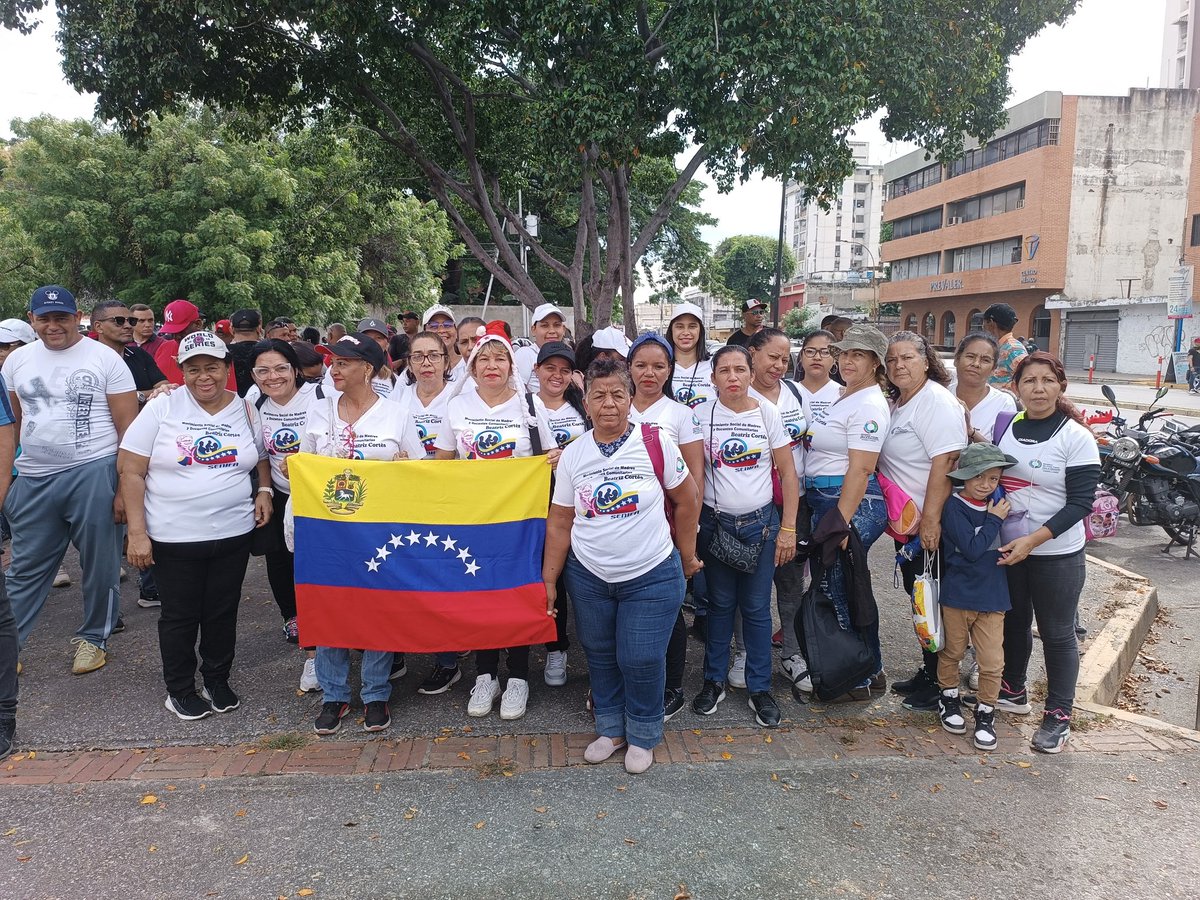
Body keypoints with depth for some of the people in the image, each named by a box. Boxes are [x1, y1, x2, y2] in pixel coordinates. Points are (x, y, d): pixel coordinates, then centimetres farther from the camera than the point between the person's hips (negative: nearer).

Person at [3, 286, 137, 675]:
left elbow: (128, 427, -5)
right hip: (34, 479, 4)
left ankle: (93, 637, 22)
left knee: (100, 565, 6)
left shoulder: (105, 359, -3)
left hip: (94, 474, -3)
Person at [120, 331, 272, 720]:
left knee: (222, 613, 13)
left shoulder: (246, 410, 2)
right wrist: (137, 532, -11)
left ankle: (218, 681, 32)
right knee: (180, 615, 11)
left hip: (233, 532, 2)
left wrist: (264, 490, -3)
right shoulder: (162, 408, -6)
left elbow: (264, 458, 18)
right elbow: (131, 471, -6)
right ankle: (180, 689, 29)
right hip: (175, 537, -2)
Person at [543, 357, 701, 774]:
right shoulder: (573, 454, -2)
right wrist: (548, 580, 2)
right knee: (600, 655, 14)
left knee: (641, 660, 1)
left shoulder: (657, 443, -10)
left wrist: (687, 557, 6)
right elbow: (559, 523, 2)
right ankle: (611, 729, 36)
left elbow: (687, 502, 0)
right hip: (587, 576, 3)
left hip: (652, 577, -3)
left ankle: (642, 736, 26)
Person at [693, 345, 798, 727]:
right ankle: (714, 681, 26)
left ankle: (760, 688, 20)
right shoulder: (703, 416, -3)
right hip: (715, 521, 0)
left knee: (757, 607, 6)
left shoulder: (768, 414, -2)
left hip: (761, 523, 0)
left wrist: (788, 528, -4)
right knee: (720, 604, 11)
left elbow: (788, 473, 0)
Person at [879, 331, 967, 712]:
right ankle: (928, 672, 31)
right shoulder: (898, 403, 12)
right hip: (906, 523, 9)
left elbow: (945, 463, -26)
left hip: (932, 526, -9)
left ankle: (941, 684, 15)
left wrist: (931, 519, -29)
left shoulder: (937, 402, -17)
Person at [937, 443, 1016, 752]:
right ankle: (949, 699, 35)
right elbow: (972, 549, -20)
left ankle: (986, 714, 18)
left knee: (993, 662, 2)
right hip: (958, 595, -4)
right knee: (952, 652, 15)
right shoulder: (954, 507, -13)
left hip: (992, 596, 4)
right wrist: (994, 520, -16)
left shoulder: (997, 504, 4)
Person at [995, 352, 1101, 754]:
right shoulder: (1004, 426, 2)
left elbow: (1080, 503, -15)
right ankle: (1013, 691, 36)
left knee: (1057, 634, 6)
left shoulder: (1076, 437, -10)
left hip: (1057, 555, -4)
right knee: (1013, 622, 18)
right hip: (1007, 550, 4)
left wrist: (1033, 539, -22)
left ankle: (1058, 715, 19)